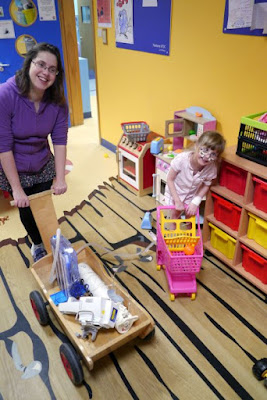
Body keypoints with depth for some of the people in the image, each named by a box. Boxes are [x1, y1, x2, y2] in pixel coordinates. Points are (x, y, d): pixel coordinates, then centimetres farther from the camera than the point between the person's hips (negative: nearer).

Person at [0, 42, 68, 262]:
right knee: (27, 210, 13)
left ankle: (41, 245, 42)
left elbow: (60, 140, -13)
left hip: (44, 167, 3)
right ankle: (39, 245, 42)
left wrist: (60, 178, -17)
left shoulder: (57, 101, -15)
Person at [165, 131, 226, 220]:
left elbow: (206, 185, -11)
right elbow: (170, 179, -27)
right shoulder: (182, 159, -41)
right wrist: (177, 201, -24)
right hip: (175, 192, -2)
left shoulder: (211, 168, -31)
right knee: (176, 213, 13)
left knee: (190, 214, 14)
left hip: (192, 194, 2)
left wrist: (195, 202, -19)